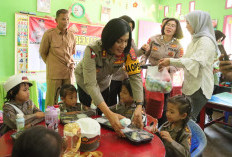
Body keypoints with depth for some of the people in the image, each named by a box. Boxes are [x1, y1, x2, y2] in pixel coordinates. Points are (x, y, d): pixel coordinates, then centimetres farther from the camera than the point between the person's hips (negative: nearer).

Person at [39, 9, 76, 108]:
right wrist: (51, 64, 8)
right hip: (54, 73, -4)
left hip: (68, 72, 4)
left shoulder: (71, 35, 8)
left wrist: (70, 63, 11)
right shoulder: (49, 34, -4)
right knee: (51, 101, 0)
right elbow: (43, 53, 7)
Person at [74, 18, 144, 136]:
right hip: (85, 80, -2)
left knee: (102, 114, 11)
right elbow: (91, 84, -46)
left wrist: (139, 106, -43)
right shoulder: (93, 50, -41)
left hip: (104, 81, 3)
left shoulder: (127, 51, -29)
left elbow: (135, 76, -29)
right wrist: (109, 114, -55)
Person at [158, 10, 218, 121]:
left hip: (199, 88, -9)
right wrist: (168, 66, 10)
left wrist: (171, 61, -32)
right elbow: (186, 59, 21)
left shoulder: (205, 41, -14)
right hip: (190, 86, 9)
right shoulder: (196, 40, 16)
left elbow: (197, 62, -29)